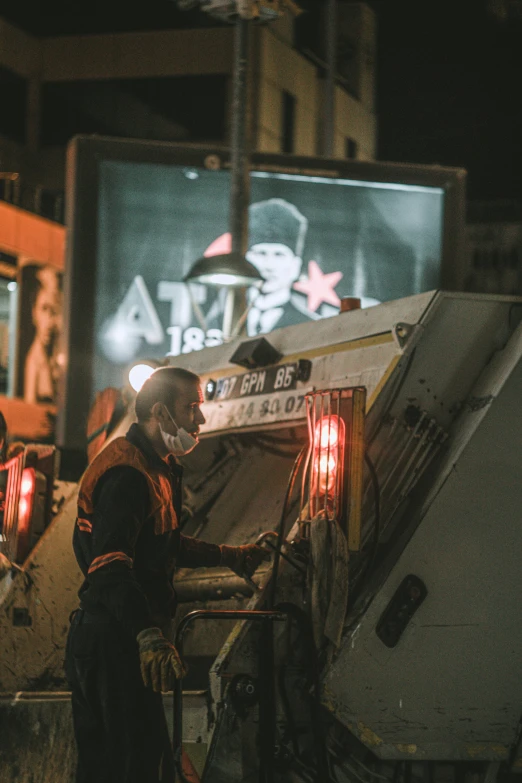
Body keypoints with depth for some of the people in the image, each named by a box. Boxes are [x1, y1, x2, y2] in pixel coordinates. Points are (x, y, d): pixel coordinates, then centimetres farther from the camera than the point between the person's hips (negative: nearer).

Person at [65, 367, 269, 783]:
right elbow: (110, 565, -30)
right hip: (116, 638, -11)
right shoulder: (126, 472, -18)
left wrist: (228, 556, 35)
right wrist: (149, 635, -40)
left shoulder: (159, 467, 18)